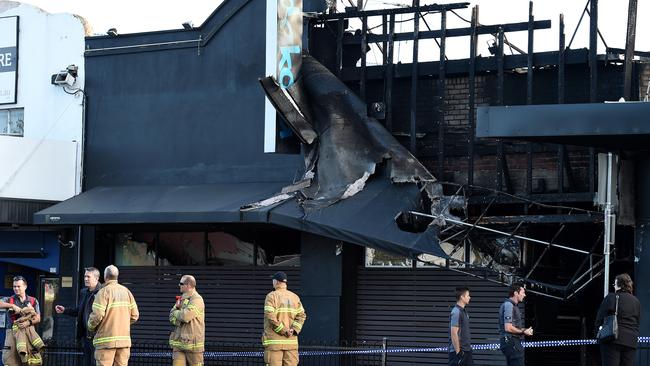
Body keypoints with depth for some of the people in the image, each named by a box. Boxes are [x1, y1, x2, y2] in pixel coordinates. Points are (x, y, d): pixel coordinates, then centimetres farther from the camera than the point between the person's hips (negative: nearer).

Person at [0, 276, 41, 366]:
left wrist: (29, 322, -15)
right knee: (9, 358, -10)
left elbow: (37, 319, 6)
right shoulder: (9, 300, 8)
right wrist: (13, 306, -18)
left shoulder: (33, 301, 12)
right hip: (12, 332, 0)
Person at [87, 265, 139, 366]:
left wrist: (90, 327, 4)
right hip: (124, 340, 5)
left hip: (106, 341, -5)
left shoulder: (103, 292, -9)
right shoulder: (126, 291, 8)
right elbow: (134, 315, 7)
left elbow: (97, 315, -15)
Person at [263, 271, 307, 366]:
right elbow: (301, 315, 4)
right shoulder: (295, 297, 11)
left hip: (274, 342, -4)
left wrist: (284, 330, -12)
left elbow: (270, 317, -15)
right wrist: (294, 329, -6)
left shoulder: (271, 296, -4)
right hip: (292, 342, 4)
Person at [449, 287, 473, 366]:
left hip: (467, 350, 9)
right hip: (459, 351, -9)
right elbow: (454, 334, -19)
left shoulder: (463, 311, 13)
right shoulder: (456, 312, -15)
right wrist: (458, 352, -20)